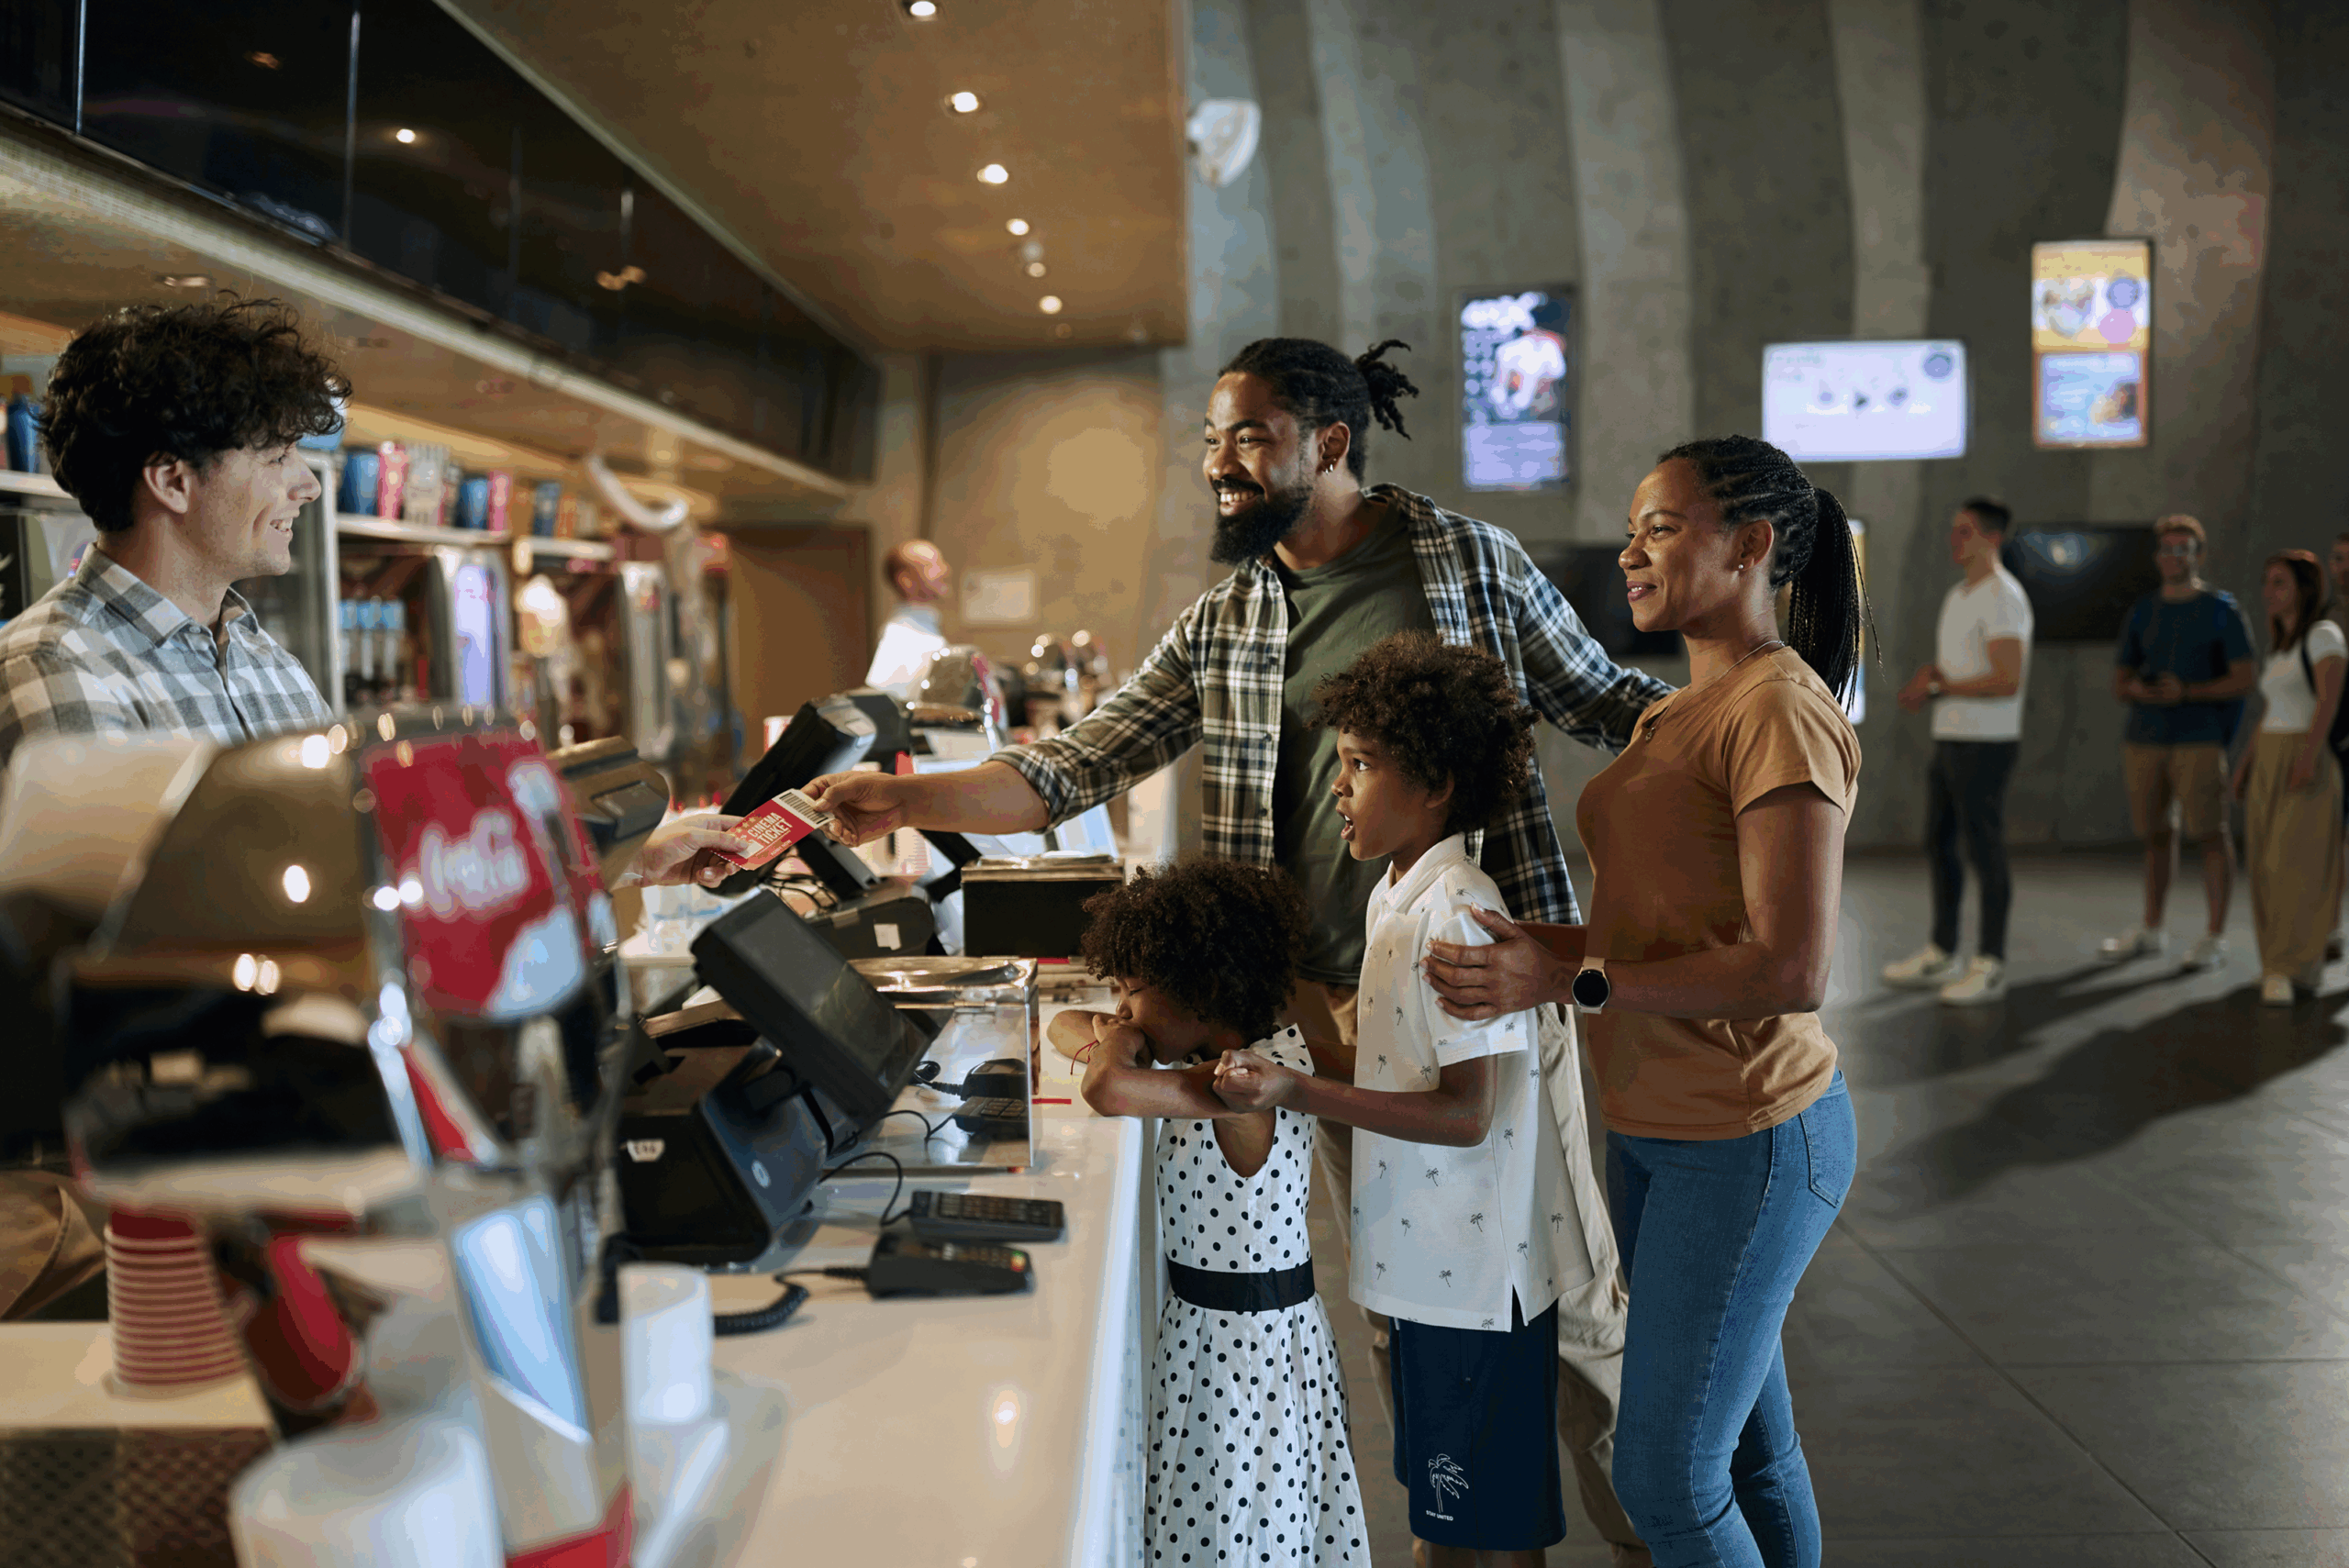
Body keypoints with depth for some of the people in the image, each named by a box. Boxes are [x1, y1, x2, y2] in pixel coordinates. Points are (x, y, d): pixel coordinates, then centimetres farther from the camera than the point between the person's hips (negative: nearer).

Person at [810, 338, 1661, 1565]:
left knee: (1576, 1292, 6)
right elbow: (1067, 773, 5)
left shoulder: (1473, 561, 1)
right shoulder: (1221, 633, 8)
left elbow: (1602, 703, 9)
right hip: (1341, 1013, 3)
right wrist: (903, 798, -8)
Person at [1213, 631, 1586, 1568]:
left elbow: (1465, 1113, -23)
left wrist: (1300, 1094, -28)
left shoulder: (1456, 912, -20)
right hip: (1428, 1273, 9)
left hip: (1477, 1280, -9)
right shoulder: (1395, 898, 9)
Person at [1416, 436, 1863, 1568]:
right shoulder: (1676, 716, 13)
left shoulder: (1781, 712, -17)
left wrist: (1568, 980, -22)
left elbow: (1791, 970, -24)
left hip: (1745, 1144, -9)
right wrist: (1518, 949, 4)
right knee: (1749, 1448, 18)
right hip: (1657, 1132, 9)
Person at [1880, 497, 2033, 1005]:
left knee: (1984, 850, -4)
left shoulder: (2002, 597, -14)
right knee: (1939, 844, 13)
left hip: (1986, 743, -10)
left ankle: (1990, 966, 4)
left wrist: (1938, 688, -17)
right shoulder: (1958, 597, 16)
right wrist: (1927, 677, 3)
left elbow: (2008, 680, -21)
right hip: (1949, 737, 10)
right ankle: (1941, 955, 23)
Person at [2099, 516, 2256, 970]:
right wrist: (2136, 689, -9)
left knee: (2209, 833, -5)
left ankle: (2215, 938, 1)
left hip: (2199, 739, -4)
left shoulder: (2221, 609, 1)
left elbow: (2247, 677, -5)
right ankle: (2151, 932, 20)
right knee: (2154, 833, 10)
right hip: (2144, 737, 4)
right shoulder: (2142, 613, 13)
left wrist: (2186, 692, -16)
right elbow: (2119, 682, 15)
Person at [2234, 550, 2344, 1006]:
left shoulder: (2322, 634, -6)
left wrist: (2308, 758, -27)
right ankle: (2306, 963, 14)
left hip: (2308, 761, -8)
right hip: (2268, 762, 8)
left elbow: (2329, 698, -18)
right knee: (2268, 866, 5)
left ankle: (2282, 970, -15)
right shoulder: (2279, 647, 18)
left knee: (2297, 863, -12)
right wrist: (2245, 765, 12)